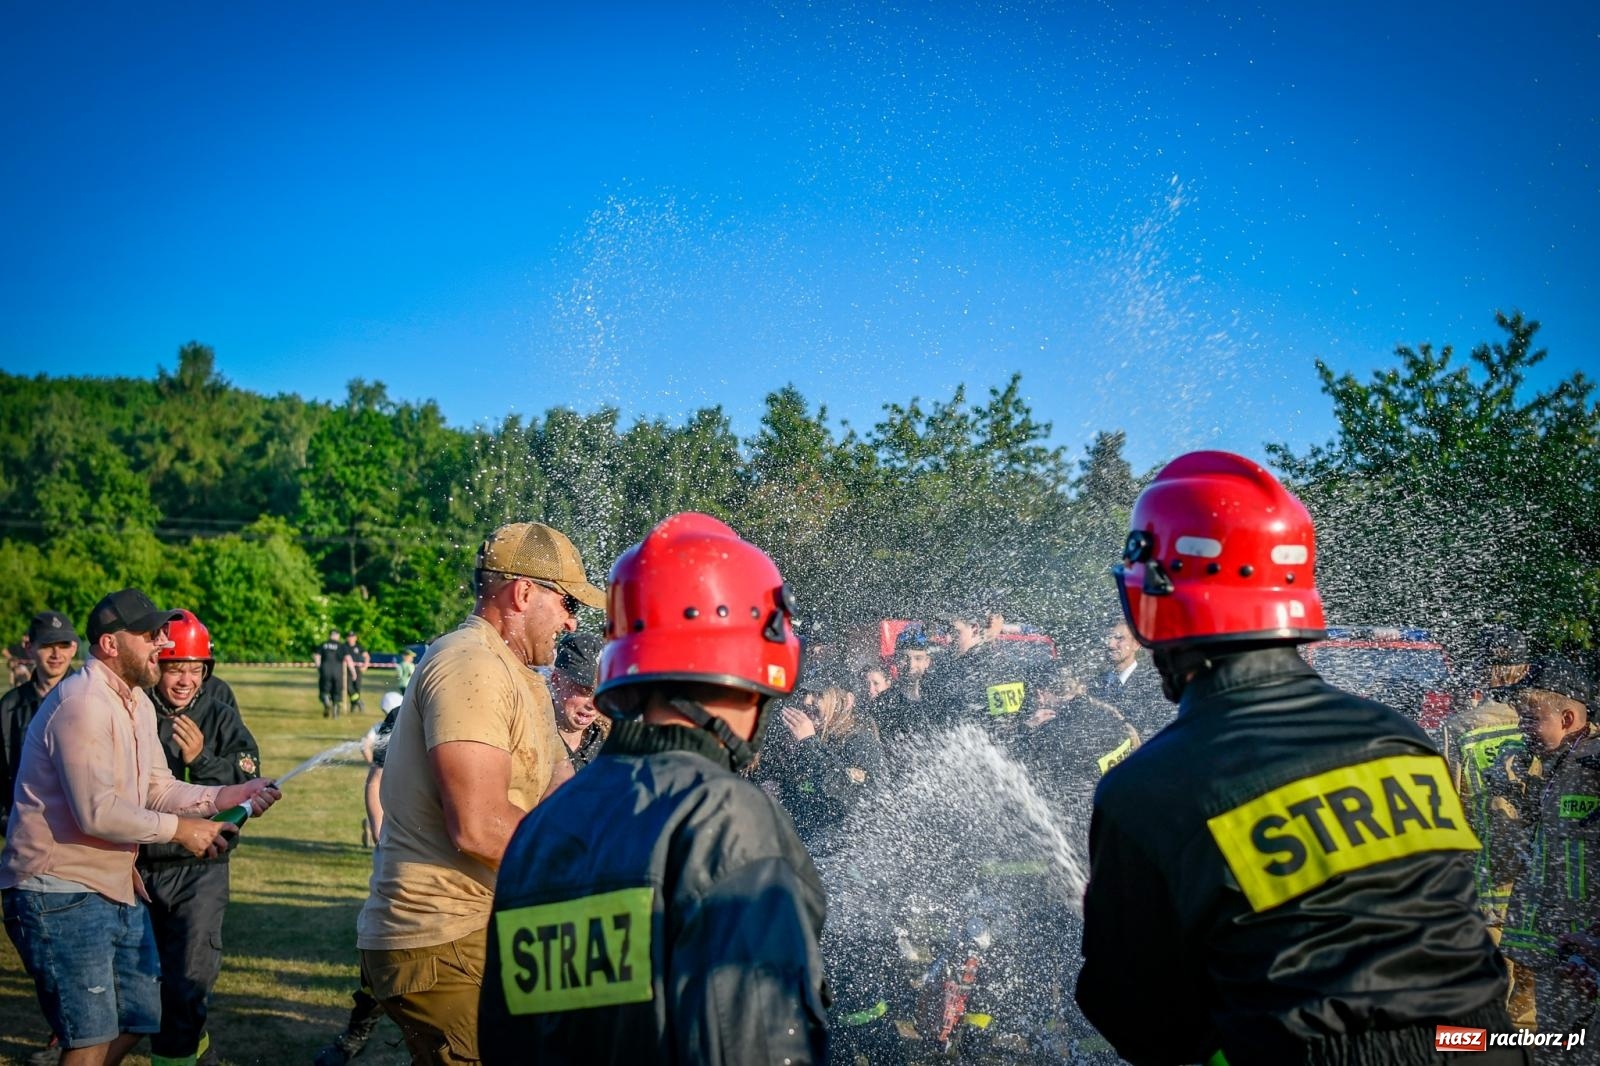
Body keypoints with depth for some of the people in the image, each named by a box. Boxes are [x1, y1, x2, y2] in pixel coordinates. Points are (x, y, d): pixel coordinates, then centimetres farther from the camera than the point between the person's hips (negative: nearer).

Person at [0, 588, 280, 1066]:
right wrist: (180, 829, -15)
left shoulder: (137, 703, 12)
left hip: (118, 886, 10)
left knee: (139, 1019, 16)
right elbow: (97, 812, -24)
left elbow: (157, 789, 11)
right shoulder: (82, 703, -19)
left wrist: (229, 796, -3)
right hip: (61, 893, -10)